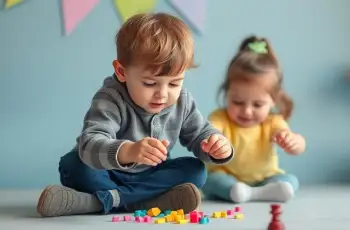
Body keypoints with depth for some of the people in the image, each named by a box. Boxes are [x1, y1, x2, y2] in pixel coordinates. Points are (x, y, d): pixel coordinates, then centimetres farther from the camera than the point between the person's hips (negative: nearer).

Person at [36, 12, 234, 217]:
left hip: (147, 175, 5)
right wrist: (127, 152, -67)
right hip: (108, 174, -4)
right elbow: (90, 144, -46)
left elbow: (201, 135, -1)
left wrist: (218, 146, -27)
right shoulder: (110, 101, -30)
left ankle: (104, 200, -26)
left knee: (196, 171, -18)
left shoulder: (182, 102, -12)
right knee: (72, 166, -28)